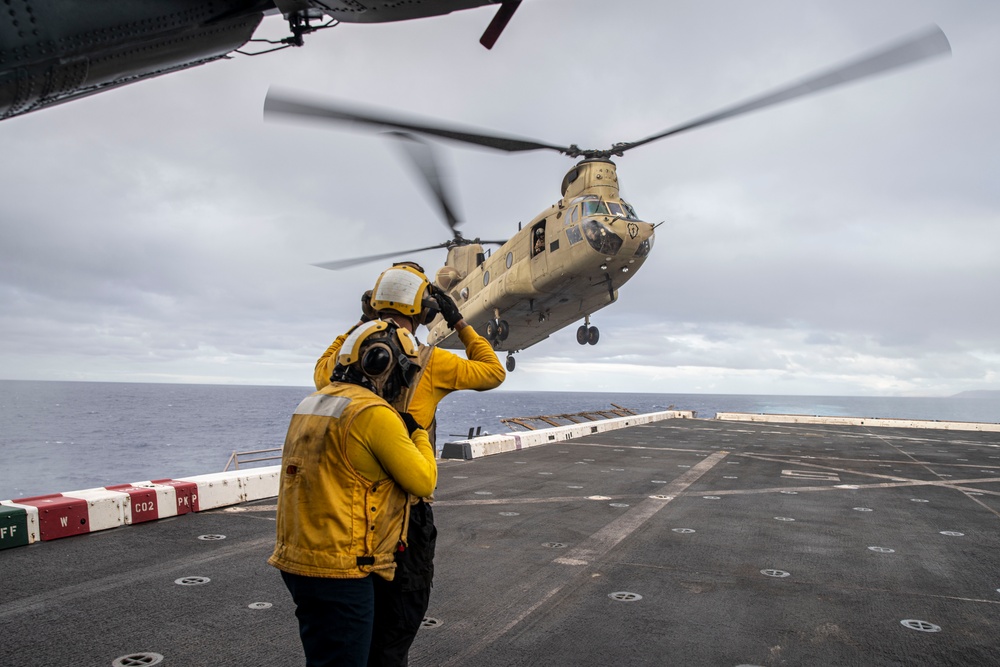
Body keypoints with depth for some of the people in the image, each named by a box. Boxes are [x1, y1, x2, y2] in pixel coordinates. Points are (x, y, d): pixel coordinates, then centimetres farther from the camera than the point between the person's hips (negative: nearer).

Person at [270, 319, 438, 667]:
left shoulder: (312, 403, 9)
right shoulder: (375, 413, -18)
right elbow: (423, 481, -11)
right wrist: (419, 433, 6)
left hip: (297, 561, 9)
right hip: (339, 572, -9)